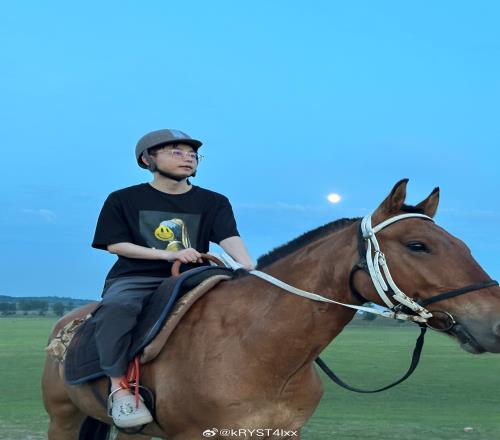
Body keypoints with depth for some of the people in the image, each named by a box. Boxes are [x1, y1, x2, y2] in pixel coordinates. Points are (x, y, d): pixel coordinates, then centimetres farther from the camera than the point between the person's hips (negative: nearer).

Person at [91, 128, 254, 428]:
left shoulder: (214, 202, 10)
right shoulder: (123, 200, 5)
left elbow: (230, 238, -5)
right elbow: (116, 245, -2)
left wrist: (248, 268, -28)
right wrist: (169, 254, -12)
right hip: (135, 279, -2)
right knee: (116, 307, -37)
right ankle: (119, 386, -28)